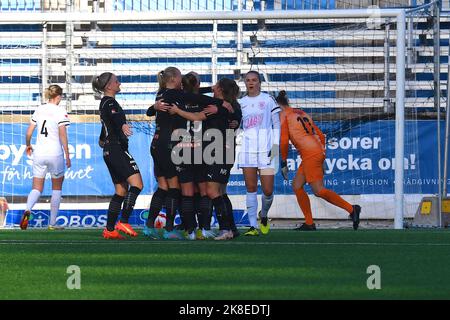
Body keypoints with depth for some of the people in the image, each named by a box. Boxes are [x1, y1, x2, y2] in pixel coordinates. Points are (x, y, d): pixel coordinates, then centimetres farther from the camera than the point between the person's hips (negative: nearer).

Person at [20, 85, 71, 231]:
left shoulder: (39, 110, 7)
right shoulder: (60, 111, -7)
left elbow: (28, 133, 8)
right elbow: (63, 135, -12)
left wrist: (28, 146, 27)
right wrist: (67, 155, -7)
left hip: (39, 153, 4)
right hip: (55, 153, -4)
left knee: (37, 188, 6)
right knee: (57, 188, 14)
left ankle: (27, 210, -25)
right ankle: (52, 223, 14)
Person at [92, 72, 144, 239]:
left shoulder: (105, 103, 20)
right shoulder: (109, 102, -10)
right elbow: (115, 117, -34)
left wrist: (103, 140, 56)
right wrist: (123, 126, -56)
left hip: (110, 151, 11)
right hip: (117, 149, -11)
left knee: (121, 191, 9)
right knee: (136, 183, -18)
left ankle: (109, 230, 7)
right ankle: (123, 222, -24)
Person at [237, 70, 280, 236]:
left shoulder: (268, 99, 6)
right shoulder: (241, 103, 13)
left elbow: (276, 124, 6)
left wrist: (276, 144, -3)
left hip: (266, 149, -2)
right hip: (247, 149, 2)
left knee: (268, 190, -5)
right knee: (251, 189, -4)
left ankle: (263, 215, 24)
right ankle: (253, 226, -3)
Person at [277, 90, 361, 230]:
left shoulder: (284, 115, 2)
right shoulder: (302, 114, 25)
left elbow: (284, 141, -7)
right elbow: (321, 136, 23)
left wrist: (283, 163, 1)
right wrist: (321, 160, 25)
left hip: (310, 154, -9)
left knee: (318, 190, -12)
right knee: (296, 186, 12)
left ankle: (351, 209, -17)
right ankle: (309, 223, 10)